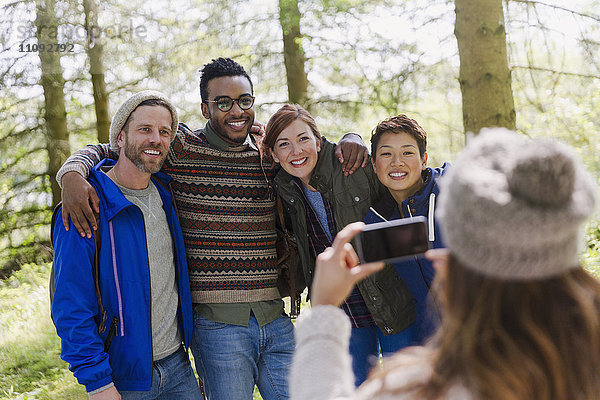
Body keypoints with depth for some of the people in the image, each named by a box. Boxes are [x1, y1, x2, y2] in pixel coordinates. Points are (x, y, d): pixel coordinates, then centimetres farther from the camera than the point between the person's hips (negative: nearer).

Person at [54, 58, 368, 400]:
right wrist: (73, 174, -20)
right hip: (216, 324, -4)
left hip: (275, 320, 4)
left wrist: (349, 140, 2)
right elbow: (103, 151, 2)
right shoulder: (182, 148, -2)